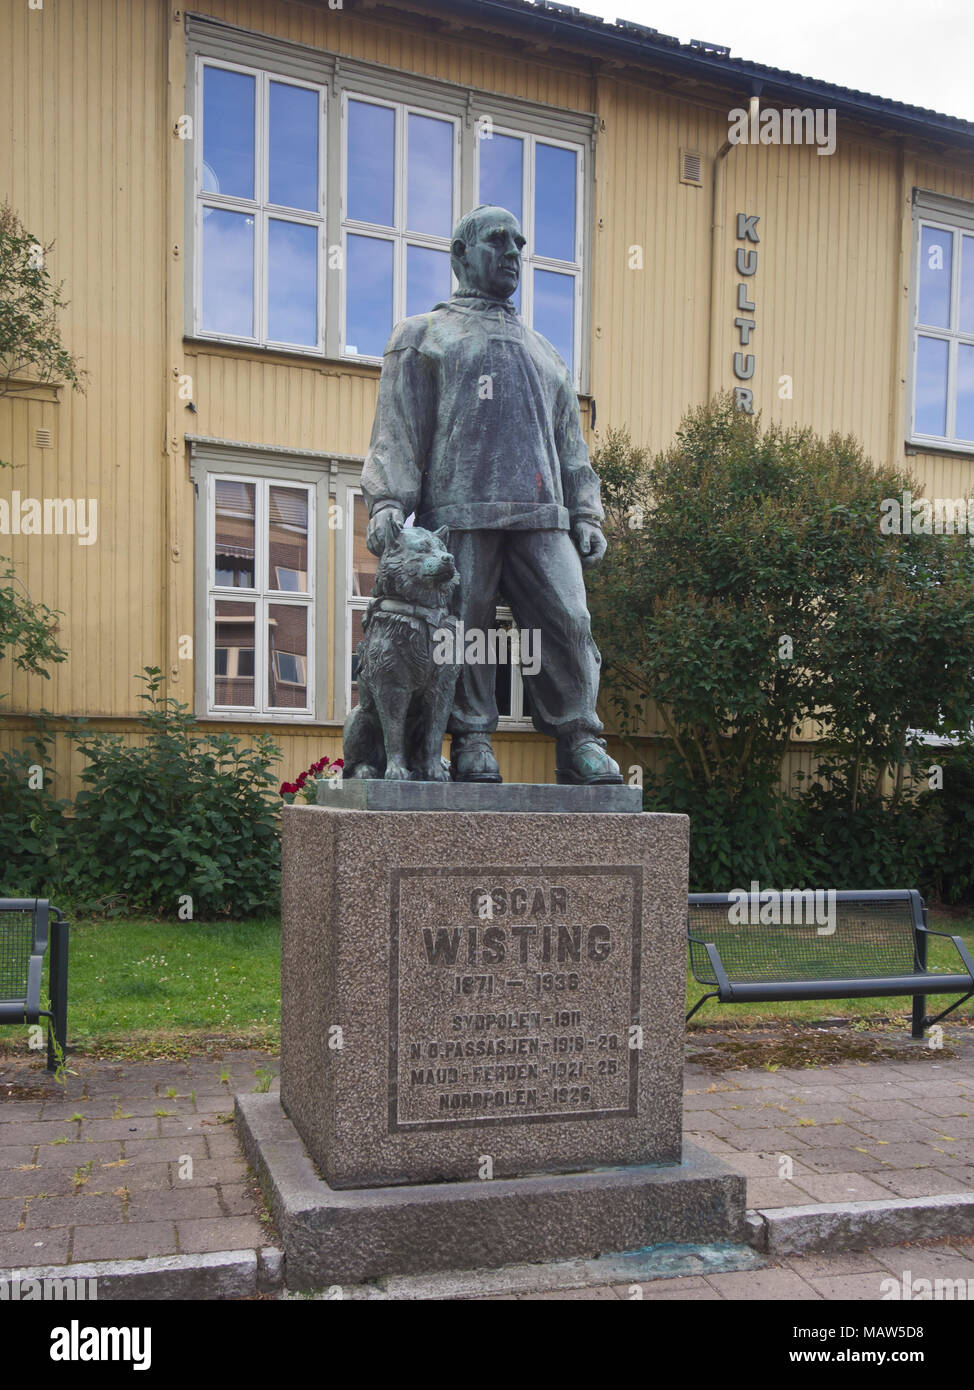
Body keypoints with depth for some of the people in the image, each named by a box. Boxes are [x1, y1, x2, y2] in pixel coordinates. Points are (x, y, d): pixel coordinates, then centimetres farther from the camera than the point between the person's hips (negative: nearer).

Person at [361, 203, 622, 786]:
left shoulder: (543, 351, 31)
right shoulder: (424, 335, 17)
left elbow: (570, 441, 27)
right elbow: (398, 426, 6)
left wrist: (587, 514, 15)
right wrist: (388, 500, -8)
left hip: (542, 516, 4)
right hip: (458, 512, -3)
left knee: (568, 620, -8)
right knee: (465, 626, -5)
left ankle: (580, 743, -2)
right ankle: (472, 742, 5)